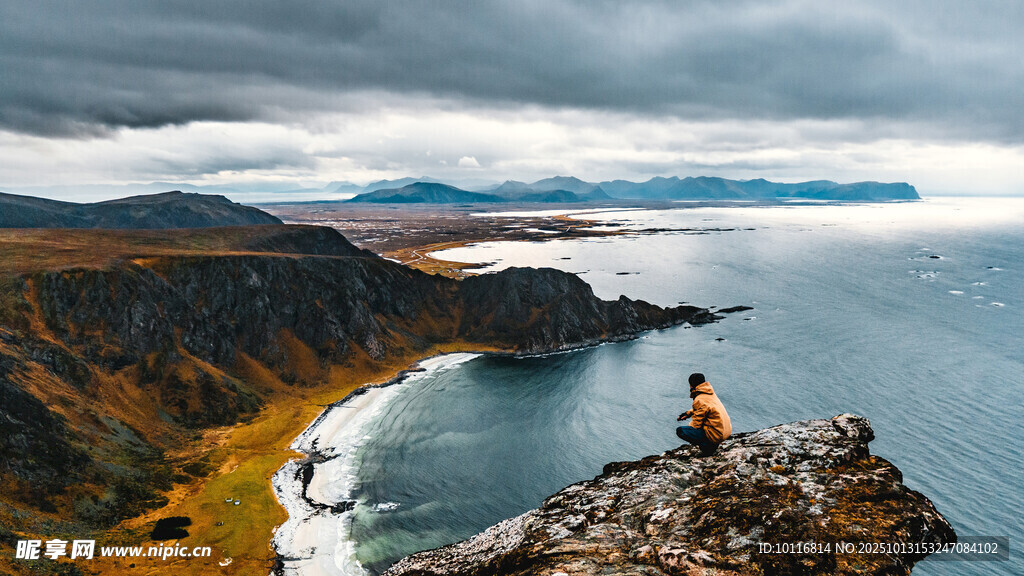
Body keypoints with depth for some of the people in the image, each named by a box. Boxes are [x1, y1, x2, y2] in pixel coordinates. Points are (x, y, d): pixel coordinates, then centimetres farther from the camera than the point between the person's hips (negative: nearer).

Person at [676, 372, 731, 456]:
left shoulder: (700, 400, -18)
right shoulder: (711, 393, 8)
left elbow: (696, 424, -14)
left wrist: (688, 426, 7)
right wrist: (688, 413, 17)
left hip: (716, 434, -9)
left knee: (680, 431, -12)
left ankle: (706, 446, -9)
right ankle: (713, 444, 15)